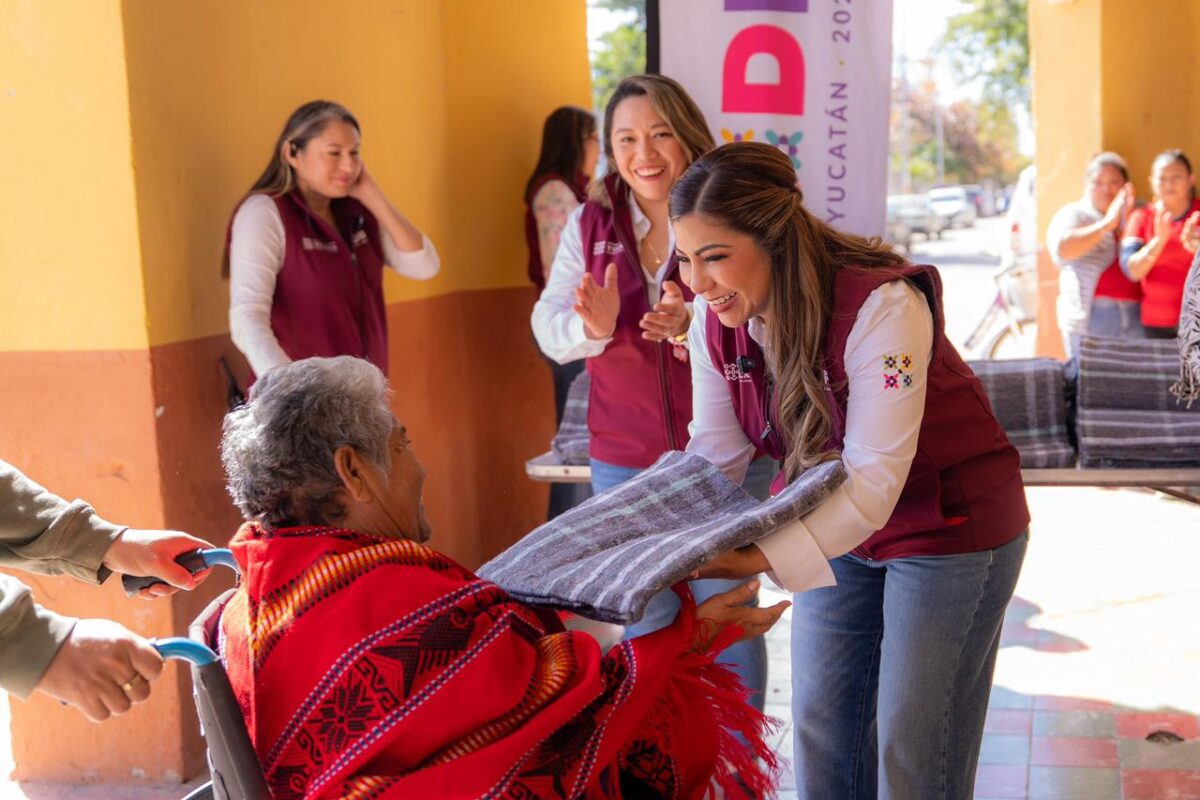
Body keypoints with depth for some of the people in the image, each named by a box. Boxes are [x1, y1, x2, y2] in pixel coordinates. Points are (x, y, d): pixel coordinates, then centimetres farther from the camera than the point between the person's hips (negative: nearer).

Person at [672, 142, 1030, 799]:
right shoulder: (715, 316, -10)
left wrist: (761, 558, -46)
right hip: (837, 527, 6)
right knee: (819, 721, 12)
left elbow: (875, 478, -35)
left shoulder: (882, 306, -31)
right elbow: (712, 455, -9)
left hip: (949, 524, -6)